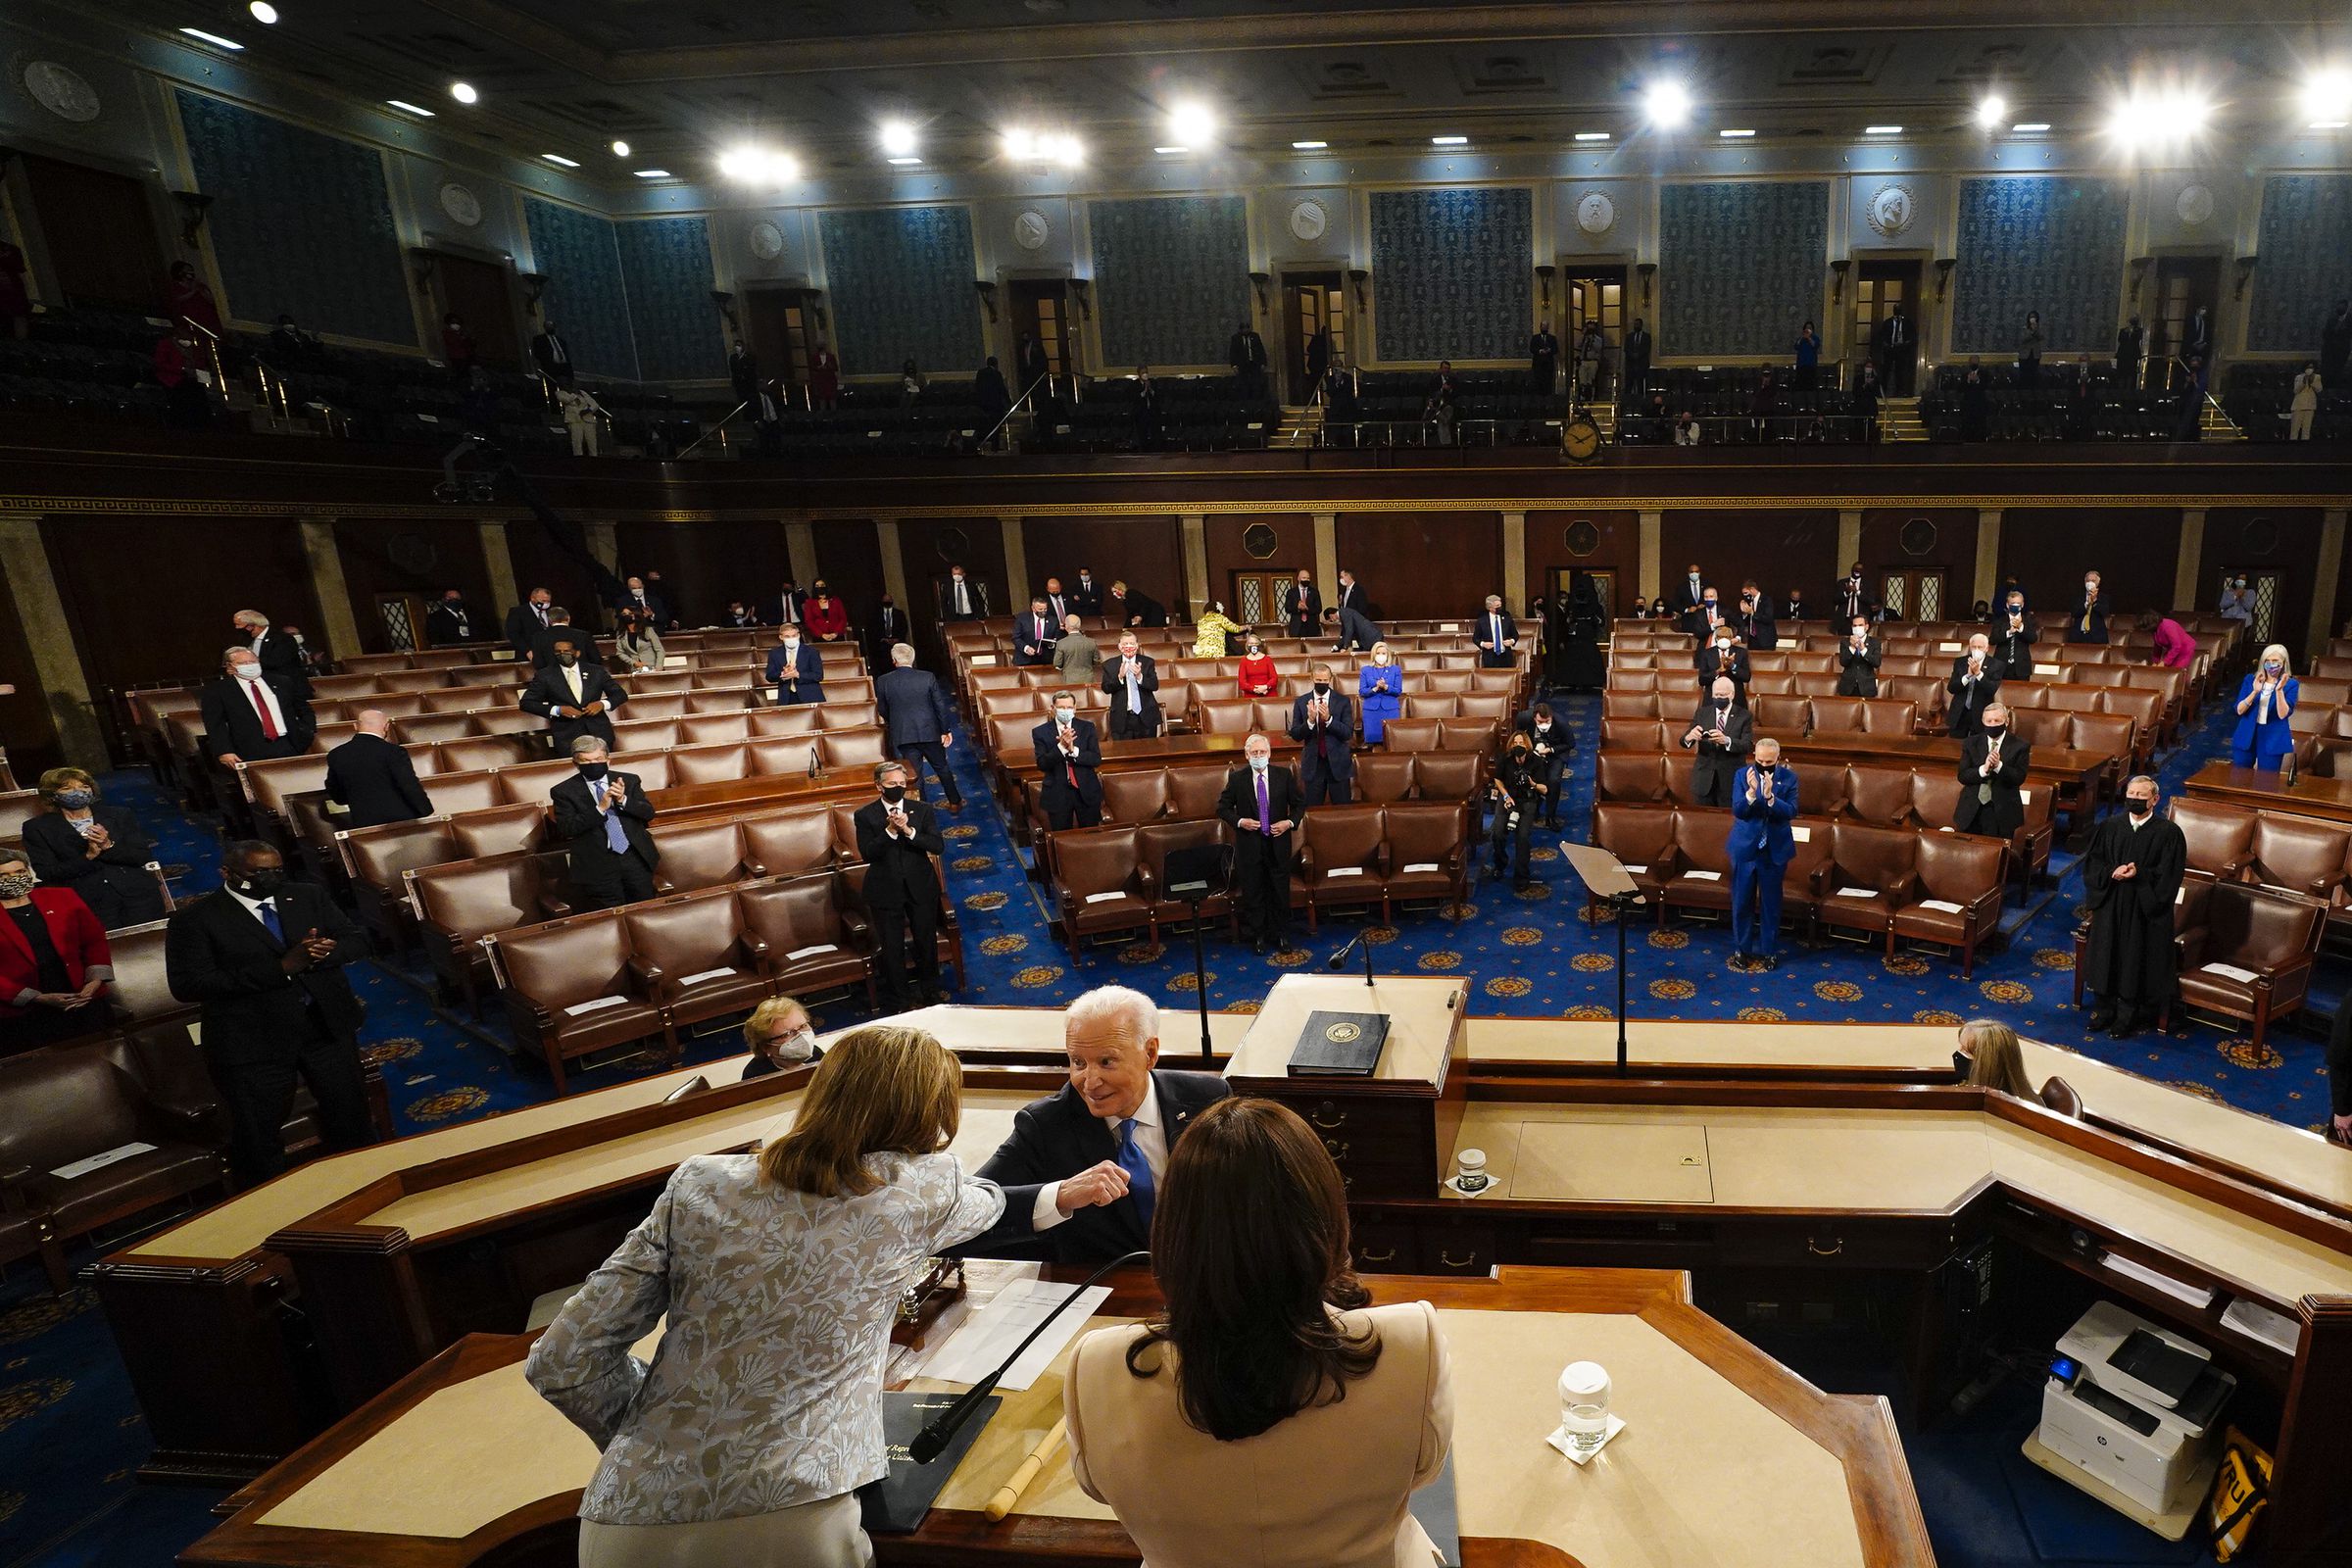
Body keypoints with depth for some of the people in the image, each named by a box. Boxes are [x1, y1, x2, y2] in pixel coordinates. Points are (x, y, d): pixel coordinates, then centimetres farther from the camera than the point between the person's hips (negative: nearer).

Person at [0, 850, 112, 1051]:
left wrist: (96, 980, -9)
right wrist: (37, 999, -15)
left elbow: (95, 941, 6)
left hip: (84, 1000, 2)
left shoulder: (62, 898, 6)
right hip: (23, 1014, -2)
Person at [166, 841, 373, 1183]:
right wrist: (280, 968, -25)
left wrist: (325, 952, -19)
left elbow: (356, 941, 6)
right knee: (258, 1137, 8)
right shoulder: (194, 919, -9)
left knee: (351, 1113, 17)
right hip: (252, 1039, -4)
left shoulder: (309, 896, 5)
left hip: (328, 1025, 4)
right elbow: (188, 984, -18)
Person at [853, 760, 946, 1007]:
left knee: (927, 941, 15)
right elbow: (867, 854, -15)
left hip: (921, 887, 2)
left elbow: (938, 846, -11)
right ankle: (898, 1001, 25)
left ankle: (930, 993, 38)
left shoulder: (922, 810, -2)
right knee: (892, 948, 8)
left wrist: (908, 830, -24)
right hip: (886, 891, -2)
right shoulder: (864, 815, -6)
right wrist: (890, 830, -26)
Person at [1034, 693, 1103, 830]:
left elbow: (1096, 759, -7)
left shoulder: (1087, 727, 1)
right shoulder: (1041, 732, -4)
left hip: (1087, 792, 1)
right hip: (1057, 794, -1)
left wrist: (1073, 750, -23)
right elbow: (1042, 765, -13)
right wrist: (1061, 746, -28)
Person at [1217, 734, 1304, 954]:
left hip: (1278, 843, 1)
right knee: (1253, 893, 7)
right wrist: (1239, 822, -13)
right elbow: (1222, 807, 3)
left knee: (1280, 892, 10)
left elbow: (1299, 804, 8)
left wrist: (1290, 822, -9)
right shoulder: (1236, 778, -4)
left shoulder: (1284, 775, -1)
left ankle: (1281, 935, 25)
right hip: (1249, 844, -1)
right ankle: (1257, 936, 21)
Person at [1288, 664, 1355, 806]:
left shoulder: (1343, 701, -2)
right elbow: (1295, 735, -2)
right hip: (1312, 763, 1)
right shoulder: (1301, 702, 1)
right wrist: (1310, 720, -20)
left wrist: (1328, 719, -23)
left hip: (1338, 762, -1)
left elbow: (1348, 733, -8)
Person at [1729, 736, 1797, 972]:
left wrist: (1770, 796, -31)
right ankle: (1741, 948, 24)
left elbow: (1791, 812, -15)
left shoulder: (1789, 777, -6)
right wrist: (1751, 792, -32)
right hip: (1745, 847, 0)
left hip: (1775, 849, 0)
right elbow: (1737, 811, -14)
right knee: (1742, 901, 10)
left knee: (1770, 902, 10)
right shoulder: (1742, 775, -7)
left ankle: (1768, 950, 24)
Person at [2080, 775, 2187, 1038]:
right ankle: (2106, 1006, 26)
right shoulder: (2109, 827, 2)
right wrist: (2112, 873, -16)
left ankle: (2129, 1013, 20)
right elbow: (2092, 862, 2)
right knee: (2107, 954, 11)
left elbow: (2169, 875, -8)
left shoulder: (2168, 833, -6)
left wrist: (2139, 875, -22)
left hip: (2145, 908, -3)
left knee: (2136, 959, 5)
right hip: (2110, 904, 3)